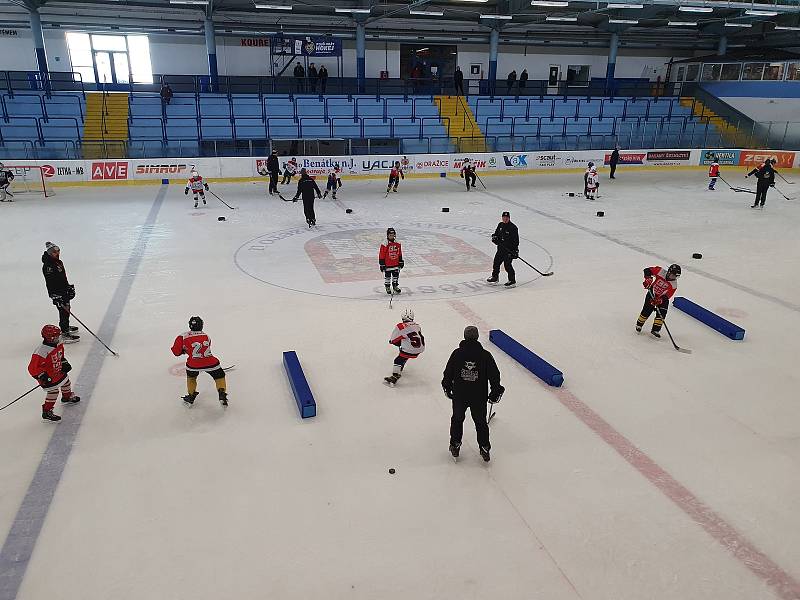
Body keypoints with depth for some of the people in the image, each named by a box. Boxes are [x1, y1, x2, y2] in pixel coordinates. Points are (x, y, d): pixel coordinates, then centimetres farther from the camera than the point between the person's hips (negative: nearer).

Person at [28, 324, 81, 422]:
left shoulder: (58, 345, -7)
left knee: (66, 380, 25)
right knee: (53, 391, -11)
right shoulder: (41, 352, -33)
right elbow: (32, 368, -29)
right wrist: (42, 376, -34)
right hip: (48, 376, -9)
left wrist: (64, 363, 1)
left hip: (58, 371, 9)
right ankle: (47, 412, 1)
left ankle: (67, 396, 54)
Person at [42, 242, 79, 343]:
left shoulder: (58, 262, 9)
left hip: (64, 290, 10)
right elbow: (50, 282, -25)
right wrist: (55, 296, -28)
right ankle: (65, 334, -2)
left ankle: (65, 327, 41)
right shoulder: (48, 266, -21)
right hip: (57, 293, -10)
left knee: (66, 309, 22)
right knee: (64, 311, -7)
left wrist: (69, 287, 24)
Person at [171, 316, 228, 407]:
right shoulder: (207, 336, 15)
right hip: (210, 363, 0)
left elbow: (176, 351, 5)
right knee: (220, 376, 22)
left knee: (191, 377, 32)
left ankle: (191, 397, 36)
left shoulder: (183, 337, 3)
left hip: (193, 365, 0)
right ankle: (222, 395, 7)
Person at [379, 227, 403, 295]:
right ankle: (387, 287, 22)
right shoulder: (384, 245, -14)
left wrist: (401, 262, 14)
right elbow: (381, 255, -11)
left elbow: (400, 254, 14)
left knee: (396, 275, 12)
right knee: (387, 276, 7)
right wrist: (382, 264, -11)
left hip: (396, 264, 4)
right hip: (387, 265, -4)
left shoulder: (398, 244, 3)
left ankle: (395, 286, 28)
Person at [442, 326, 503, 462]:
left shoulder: (457, 353, -9)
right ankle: (484, 448, 25)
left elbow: (448, 373, -1)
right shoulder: (485, 355, -10)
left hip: (459, 395, 1)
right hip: (479, 397, 0)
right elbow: (494, 375, -5)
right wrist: (495, 392, 8)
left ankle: (455, 446, 30)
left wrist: (447, 387, 15)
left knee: (457, 419, 21)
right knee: (481, 421, 17)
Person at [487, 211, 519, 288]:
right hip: (501, 248, 8)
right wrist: (494, 237, -1)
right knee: (496, 262, 14)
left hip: (509, 250, -8)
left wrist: (516, 250, -20)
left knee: (507, 265, -12)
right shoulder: (500, 225, 6)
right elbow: (496, 232, 22)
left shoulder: (513, 228, -15)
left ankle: (512, 281, -2)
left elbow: (516, 240, -15)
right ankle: (495, 277, 33)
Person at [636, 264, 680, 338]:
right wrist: (648, 278, -34)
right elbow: (648, 270, -18)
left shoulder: (674, 285, -18)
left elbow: (667, 296, -22)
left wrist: (660, 300, -38)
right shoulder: (661, 272, -21)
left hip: (662, 298, 1)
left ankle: (656, 330, 1)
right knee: (646, 311, -1)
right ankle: (639, 324, 20)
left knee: (661, 314, -10)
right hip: (652, 293, -1)